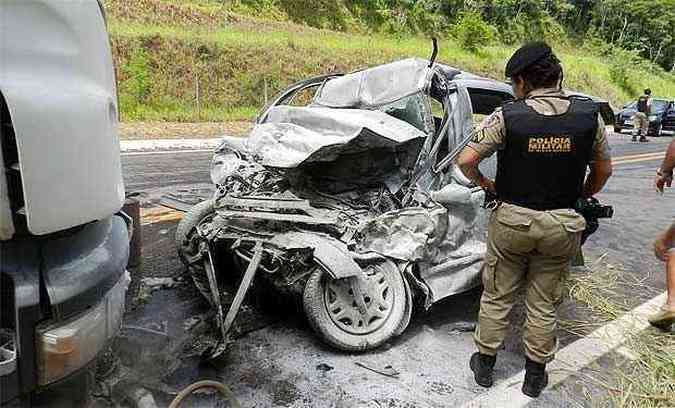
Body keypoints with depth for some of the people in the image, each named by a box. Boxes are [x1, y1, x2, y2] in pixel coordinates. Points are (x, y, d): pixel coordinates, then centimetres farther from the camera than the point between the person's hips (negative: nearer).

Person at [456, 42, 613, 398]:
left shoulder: (506, 116, -13)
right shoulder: (589, 115, -5)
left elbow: (465, 160, -15)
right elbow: (604, 170, 6)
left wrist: (484, 184, 4)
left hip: (512, 219, -2)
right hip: (563, 224, 2)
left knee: (496, 296, 16)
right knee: (544, 304, 16)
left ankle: (485, 364, 31)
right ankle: (535, 375, 31)